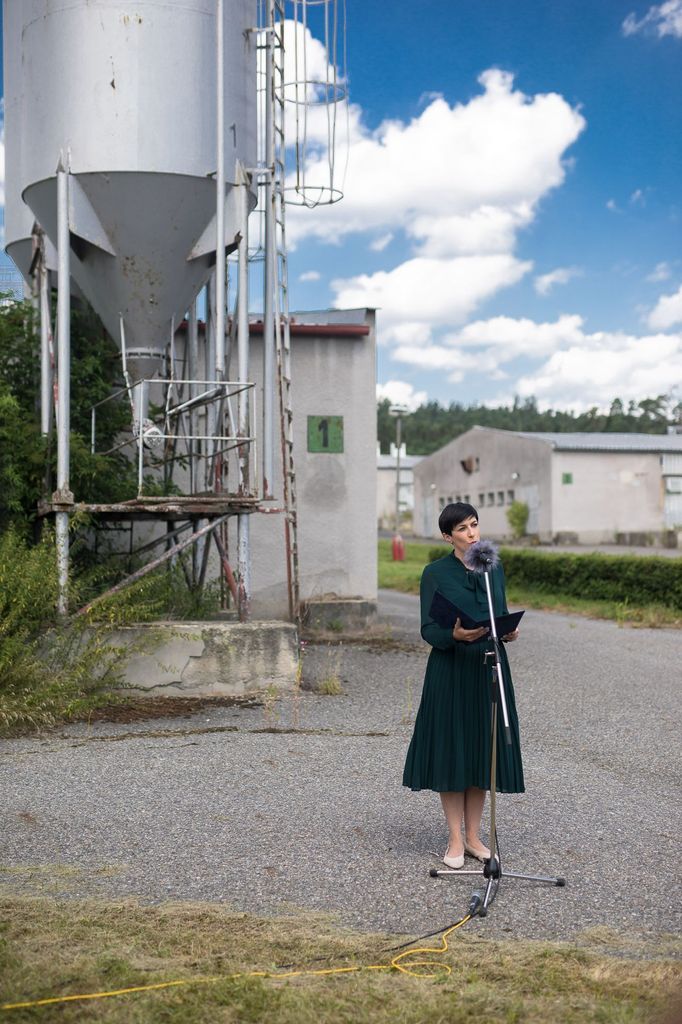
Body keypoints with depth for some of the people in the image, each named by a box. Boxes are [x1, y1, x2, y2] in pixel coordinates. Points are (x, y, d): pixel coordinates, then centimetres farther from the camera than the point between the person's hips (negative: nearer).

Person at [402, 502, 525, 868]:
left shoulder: (494, 569, 8)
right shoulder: (435, 573, -5)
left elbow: (503, 616, 13)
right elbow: (428, 630, -8)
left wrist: (510, 631, -9)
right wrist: (455, 635, -28)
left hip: (489, 669, 4)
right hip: (451, 670, -4)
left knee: (482, 750, 8)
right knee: (451, 751, 1)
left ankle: (473, 835, 20)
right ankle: (455, 840, 12)